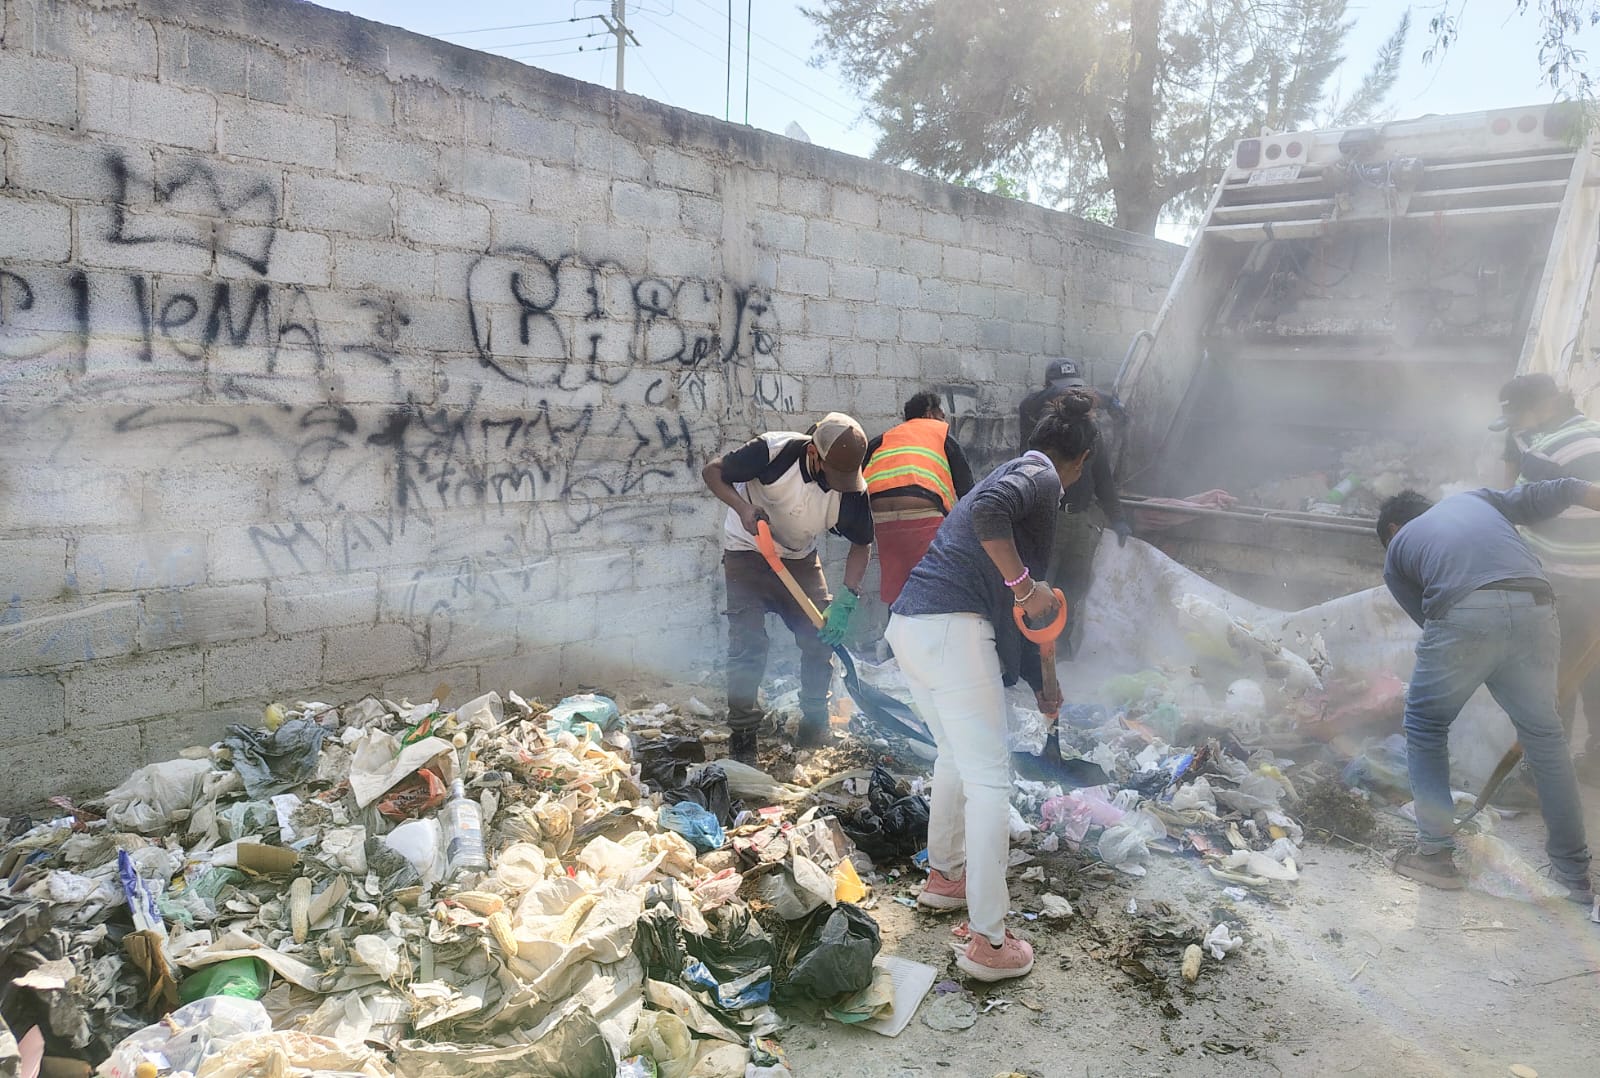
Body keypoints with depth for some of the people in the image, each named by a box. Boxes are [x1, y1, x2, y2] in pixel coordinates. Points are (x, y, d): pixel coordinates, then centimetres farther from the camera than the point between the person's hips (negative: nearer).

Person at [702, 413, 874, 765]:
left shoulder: (852, 488, -21)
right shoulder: (773, 451, -31)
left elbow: (861, 546, -7)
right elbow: (713, 471, -16)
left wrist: (846, 600, -19)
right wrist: (743, 508, -34)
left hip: (800, 559, 4)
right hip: (748, 553, -3)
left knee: (823, 636, -1)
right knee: (748, 645, -11)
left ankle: (814, 725, 19)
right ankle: (742, 738, 2)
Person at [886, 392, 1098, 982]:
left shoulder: (1014, 474, 28)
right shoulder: (1041, 476, 0)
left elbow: (1011, 606, 34)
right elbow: (986, 508, -26)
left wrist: (1039, 684, 41)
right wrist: (1025, 584, -15)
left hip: (908, 625, 10)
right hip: (951, 628, -10)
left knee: (956, 755, 26)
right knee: (988, 778, -3)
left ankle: (944, 874, 42)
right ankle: (988, 943, 1)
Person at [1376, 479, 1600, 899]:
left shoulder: (1396, 549, 28)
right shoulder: (1474, 498, 35)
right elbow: (1548, 494, 21)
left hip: (1463, 614, -3)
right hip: (1534, 608, 3)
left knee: (1425, 726, 20)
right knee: (1544, 733, 20)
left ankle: (1434, 853, 18)